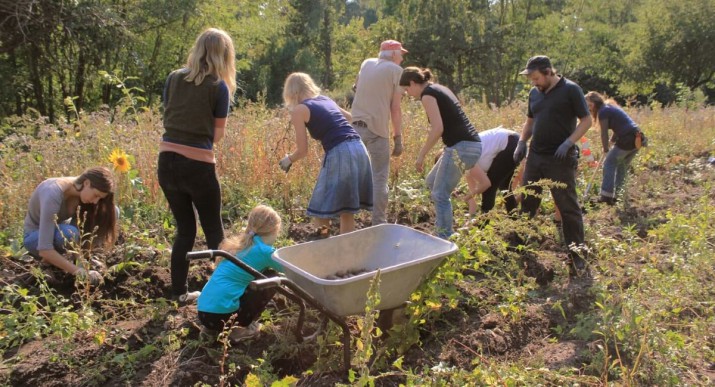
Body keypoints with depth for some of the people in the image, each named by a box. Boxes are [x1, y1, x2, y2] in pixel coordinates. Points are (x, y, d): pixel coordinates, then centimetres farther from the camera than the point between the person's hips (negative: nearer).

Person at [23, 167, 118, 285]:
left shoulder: (81, 192, -16)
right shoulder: (53, 194, -37)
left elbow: (81, 231, -15)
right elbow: (44, 249, -40)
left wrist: (82, 261, -30)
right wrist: (78, 271, -42)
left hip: (59, 229, 7)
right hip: (35, 236, -7)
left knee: (113, 212, -14)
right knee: (68, 233, -42)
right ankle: (50, 261, -9)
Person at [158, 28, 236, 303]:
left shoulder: (173, 79, 5)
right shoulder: (219, 87, -7)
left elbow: (167, 117, 13)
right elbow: (218, 133, -2)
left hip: (167, 162, 5)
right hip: (198, 167, -4)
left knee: (185, 229, 18)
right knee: (213, 231, 13)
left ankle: (179, 292, 22)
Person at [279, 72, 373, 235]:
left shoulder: (299, 110, 3)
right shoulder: (326, 100, 21)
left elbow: (303, 150, 2)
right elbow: (349, 117, 38)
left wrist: (288, 160, 22)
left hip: (339, 154, -7)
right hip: (359, 149, 7)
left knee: (322, 211, 6)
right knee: (346, 209, 16)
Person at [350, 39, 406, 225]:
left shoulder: (366, 64, 15)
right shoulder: (396, 70, 1)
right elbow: (395, 109, -5)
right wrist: (398, 139, -3)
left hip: (356, 126, 5)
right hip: (377, 128, -5)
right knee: (380, 178, 1)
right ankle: (378, 222, 1)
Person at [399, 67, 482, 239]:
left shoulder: (428, 94, -8)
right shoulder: (439, 89, 19)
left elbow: (437, 128, -19)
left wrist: (421, 155, -13)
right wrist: (447, 148, 20)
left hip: (462, 147, -10)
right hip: (470, 145, 10)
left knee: (440, 195, -5)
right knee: (432, 182, 21)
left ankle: (445, 239, -2)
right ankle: (442, 227, 27)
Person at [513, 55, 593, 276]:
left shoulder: (570, 90, -7)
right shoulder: (534, 93, 11)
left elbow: (586, 121, -7)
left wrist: (568, 143, -19)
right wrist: (521, 143, 6)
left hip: (560, 159, -6)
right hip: (535, 157, 6)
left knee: (568, 207, -1)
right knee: (526, 204, 13)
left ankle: (577, 256, 8)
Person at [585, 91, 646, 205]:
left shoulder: (603, 111, -7)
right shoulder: (610, 107, 20)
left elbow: (604, 133, -7)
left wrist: (606, 150, 4)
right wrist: (611, 142, 13)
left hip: (627, 139, -9)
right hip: (637, 139, 9)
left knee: (609, 163, 1)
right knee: (622, 167, 18)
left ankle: (607, 195, -2)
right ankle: (617, 195, 22)